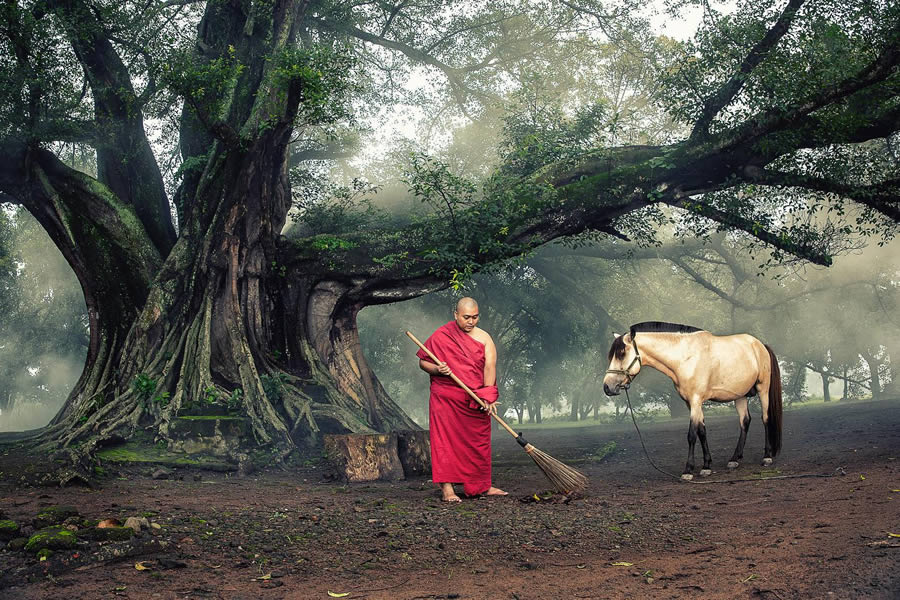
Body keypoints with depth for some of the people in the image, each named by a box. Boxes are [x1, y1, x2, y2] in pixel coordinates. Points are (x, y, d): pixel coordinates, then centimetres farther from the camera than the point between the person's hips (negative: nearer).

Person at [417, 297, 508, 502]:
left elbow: (489, 366, -8)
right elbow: (422, 362, 4)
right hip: (446, 398, -3)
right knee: (446, 439, -7)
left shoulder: (484, 338, 3)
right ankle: (447, 487, -5)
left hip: (476, 400, 3)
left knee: (479, 442, 8)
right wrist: (437, 369, -18)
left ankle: (482, 486, 18)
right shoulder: (440, 336, -1)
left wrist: (487, 397, -20)